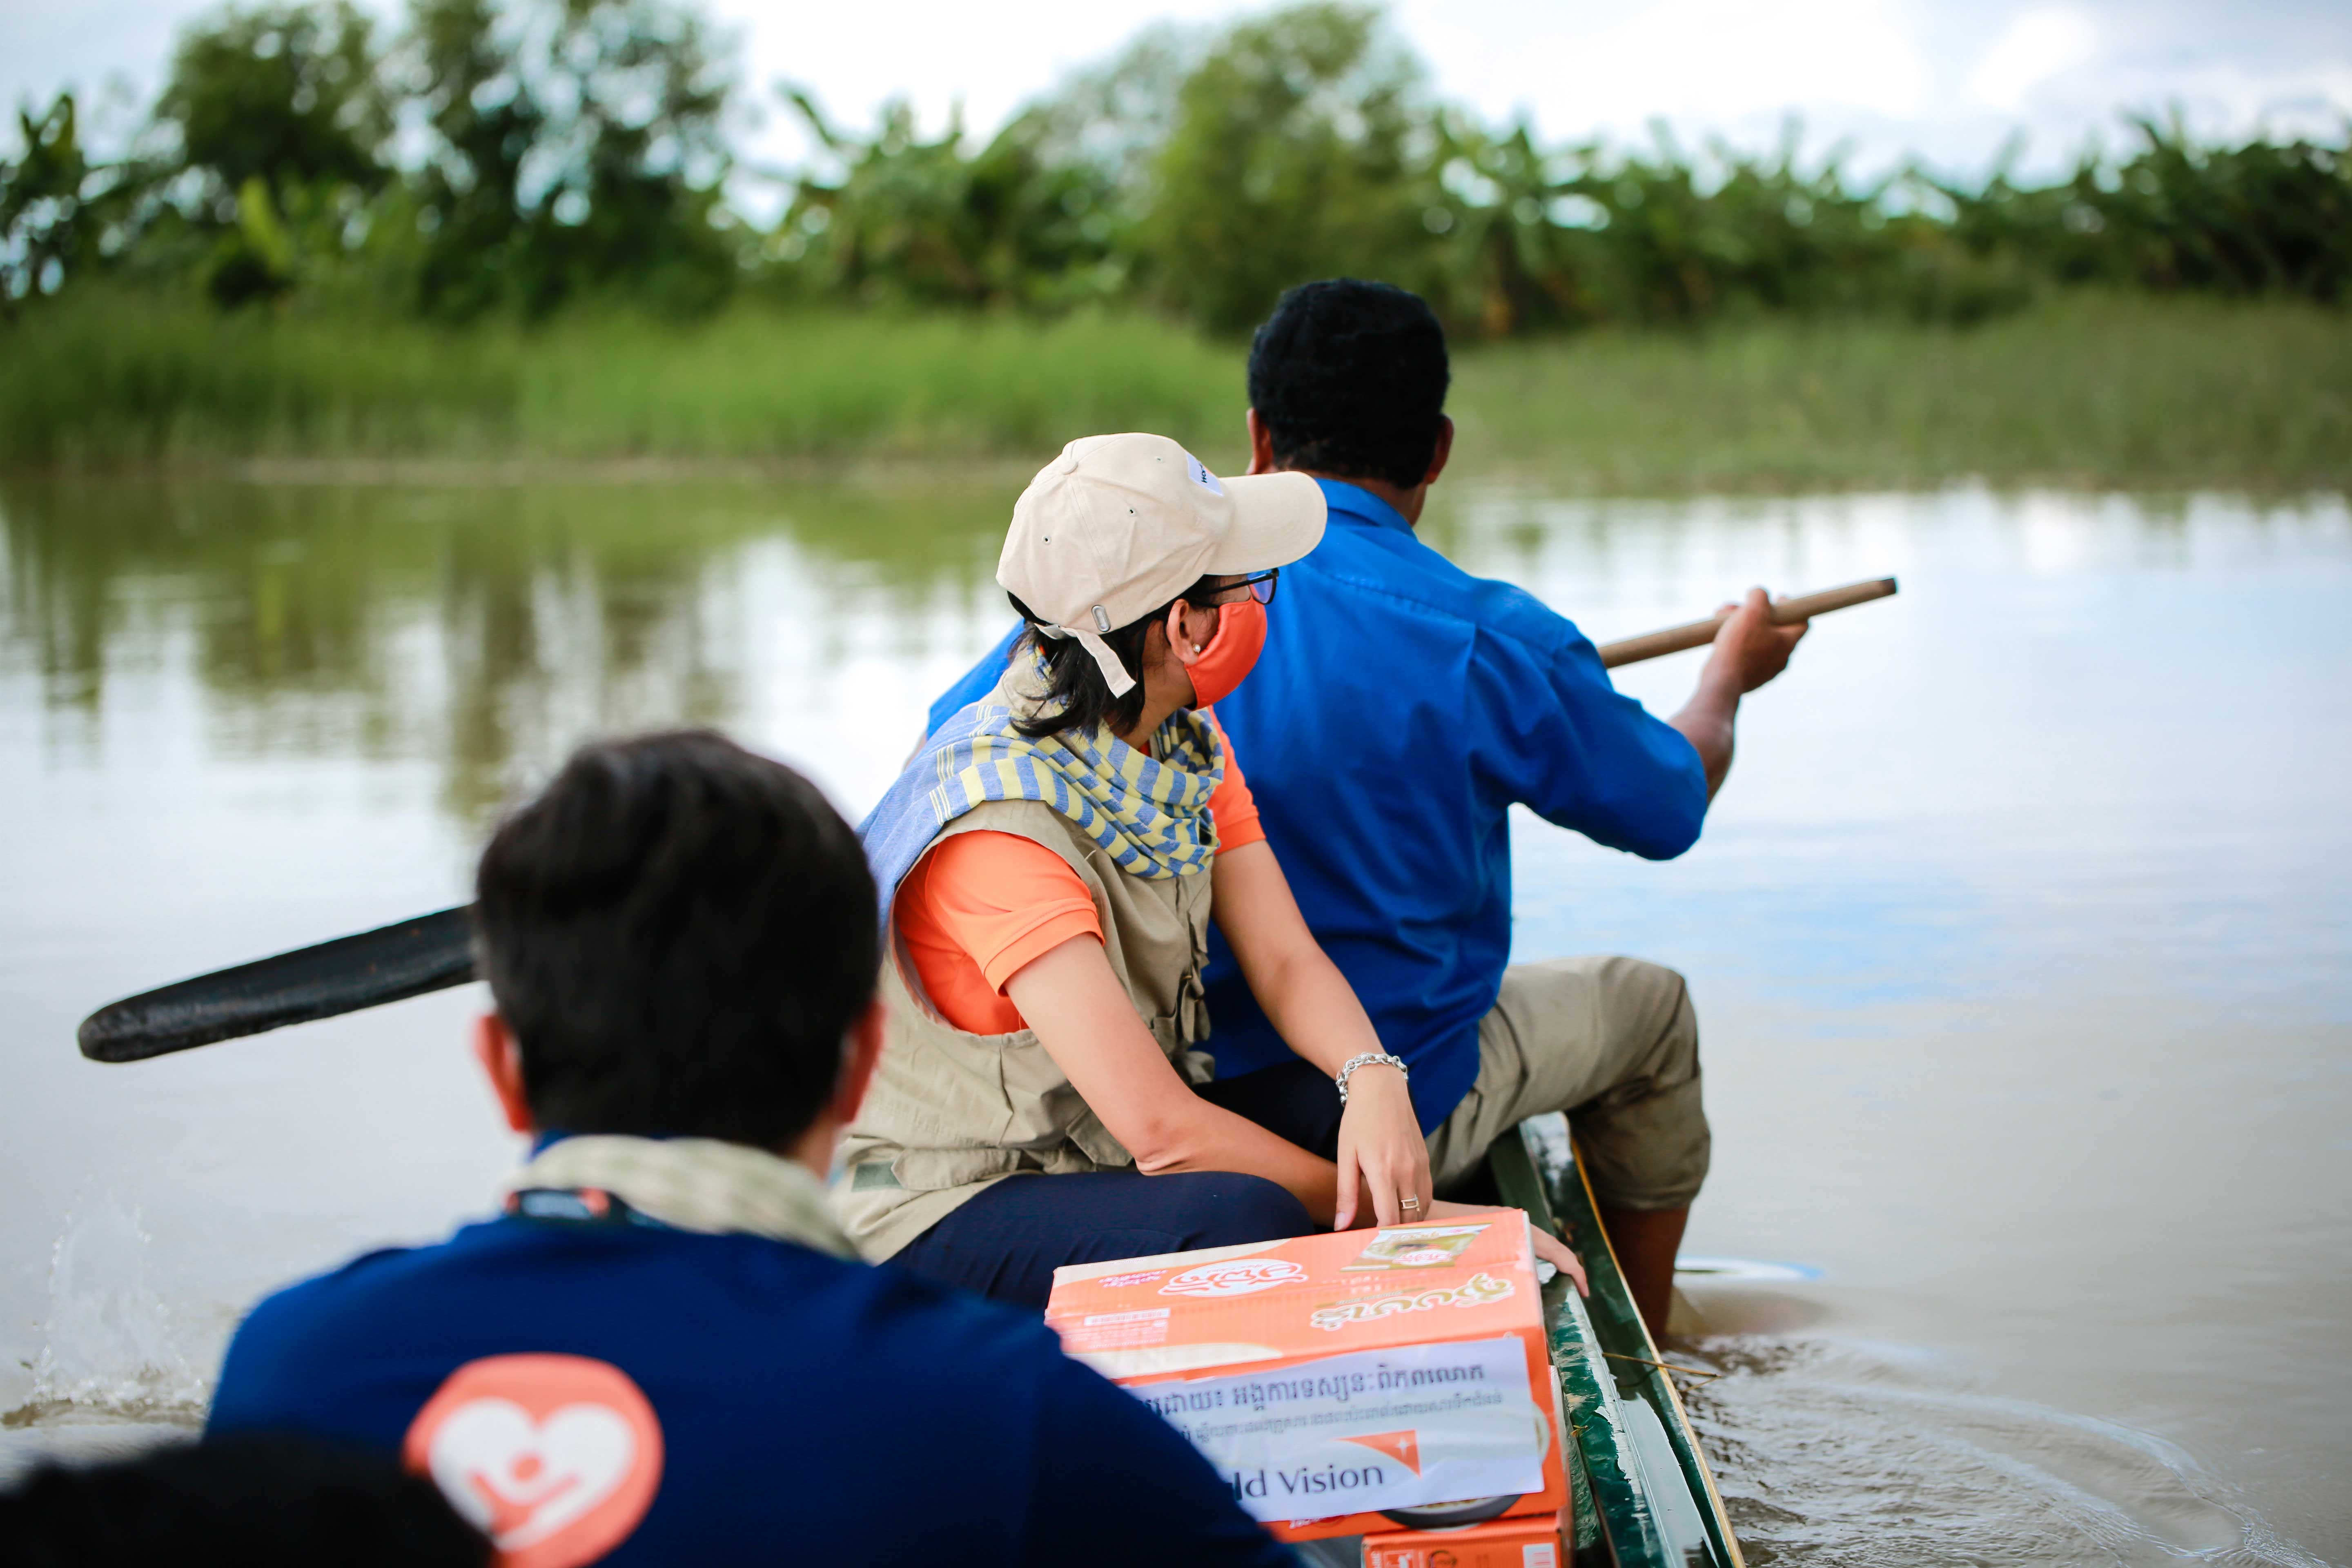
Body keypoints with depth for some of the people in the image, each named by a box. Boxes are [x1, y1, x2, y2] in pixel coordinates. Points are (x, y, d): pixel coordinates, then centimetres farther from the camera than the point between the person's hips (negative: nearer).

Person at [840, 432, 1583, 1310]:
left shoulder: (1189, 742, -1)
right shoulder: (998, 827, -28)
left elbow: (1286, 960, -6)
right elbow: (1156, 1126, -31)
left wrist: (1372, 1078, -29)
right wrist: (1408, 1216, -26)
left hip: (1108, 1151, 8)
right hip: (942, 1211, -8)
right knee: (1244, 1218, -34)